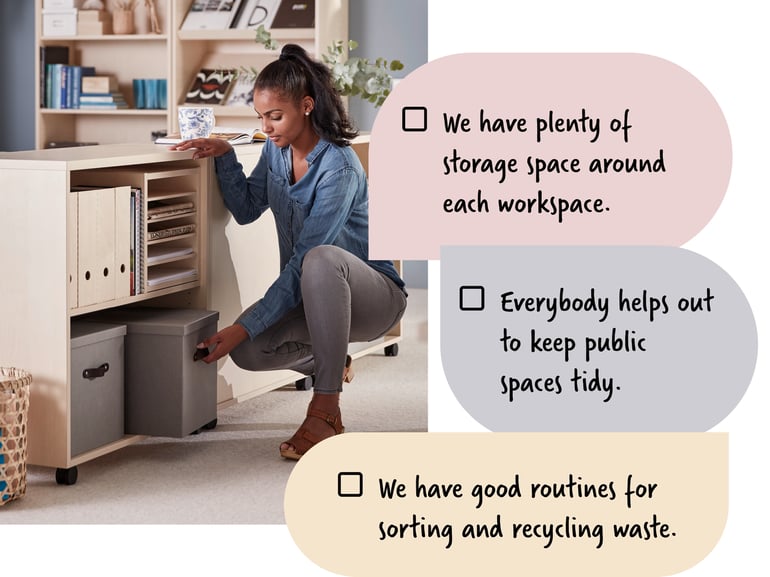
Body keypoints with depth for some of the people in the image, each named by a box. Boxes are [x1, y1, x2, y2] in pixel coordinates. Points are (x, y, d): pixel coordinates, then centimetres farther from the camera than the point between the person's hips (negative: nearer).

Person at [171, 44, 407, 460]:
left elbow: (302, 264, -29)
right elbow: (246, 209, 12)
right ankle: (329, 361, 12)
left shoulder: (338, 169, -25)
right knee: (246, 352, -22)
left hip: (374, 294, -7)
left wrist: (246, 326, -33)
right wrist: (224, 155, -4)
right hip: (310, 296, 7)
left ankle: (326, 409, -31)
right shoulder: (277, 149, 0)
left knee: (322, 259, -41)